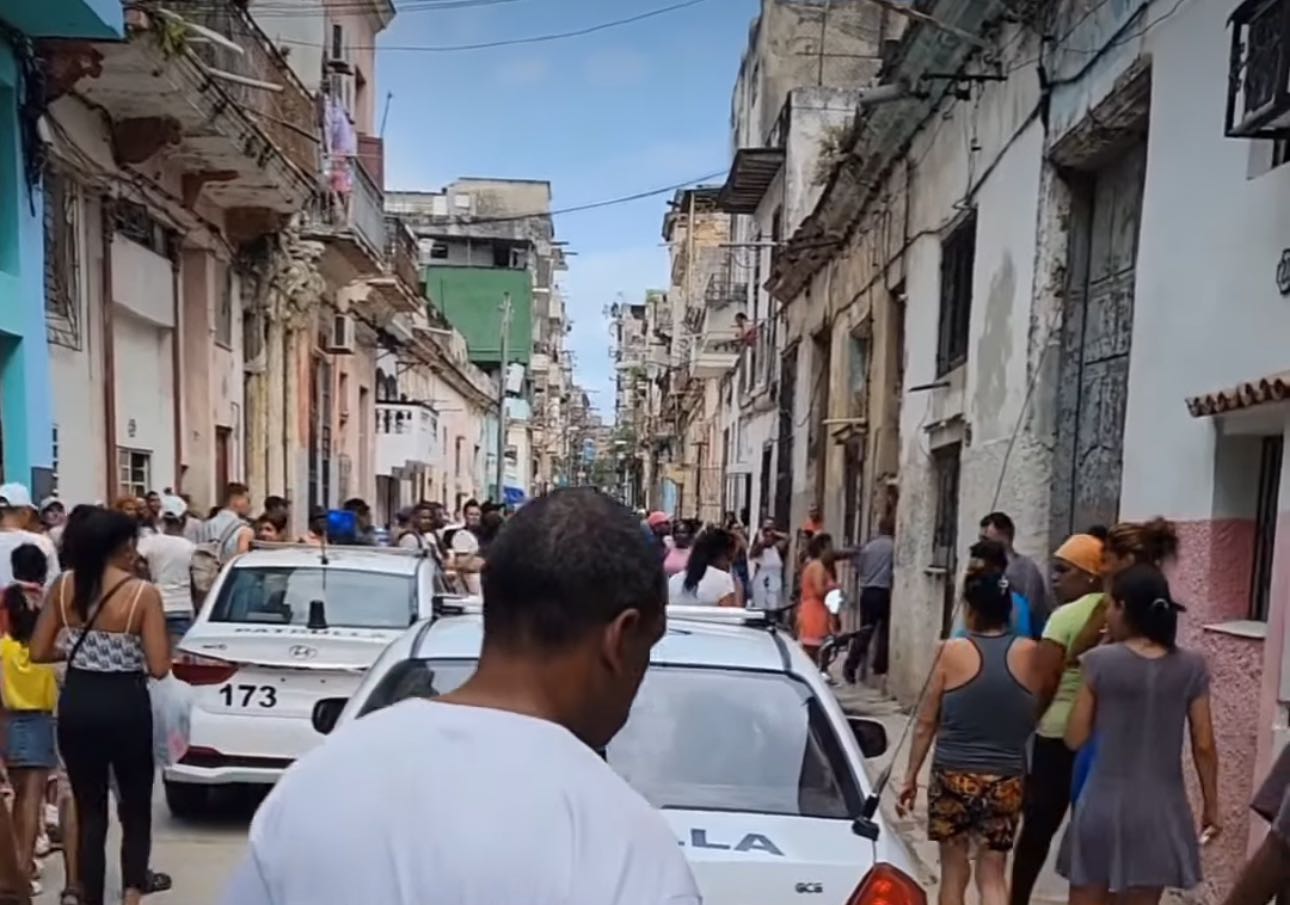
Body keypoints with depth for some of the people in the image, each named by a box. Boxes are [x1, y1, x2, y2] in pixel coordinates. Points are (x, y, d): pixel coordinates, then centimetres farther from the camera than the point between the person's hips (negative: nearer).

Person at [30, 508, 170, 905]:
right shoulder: (143, 593, -14)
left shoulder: (63, 587, -2)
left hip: (76, 705, 3)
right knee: (136, 806, 16)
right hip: (125, 707, -3)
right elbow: (159, 667, -13)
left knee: (89, 810, 16)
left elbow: (38, 652, 4)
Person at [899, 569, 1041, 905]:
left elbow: (926, 723, -3)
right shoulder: (1029, 653, -4)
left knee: (954, 870, 15)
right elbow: (1035, 718, 6)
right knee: (993, 875, 10)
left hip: (953, 775, -1)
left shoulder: (953, 651, -8)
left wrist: (910, 776, 6)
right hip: (1007, 780, 1)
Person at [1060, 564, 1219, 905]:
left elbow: (1075, 738, -5)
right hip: (1160, 810, 2)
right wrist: (1211, 805, 14)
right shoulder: (1191, 667, -3)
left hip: (1104, 804, -2)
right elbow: (1204, 746, 0)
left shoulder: (1100, 662, -10)